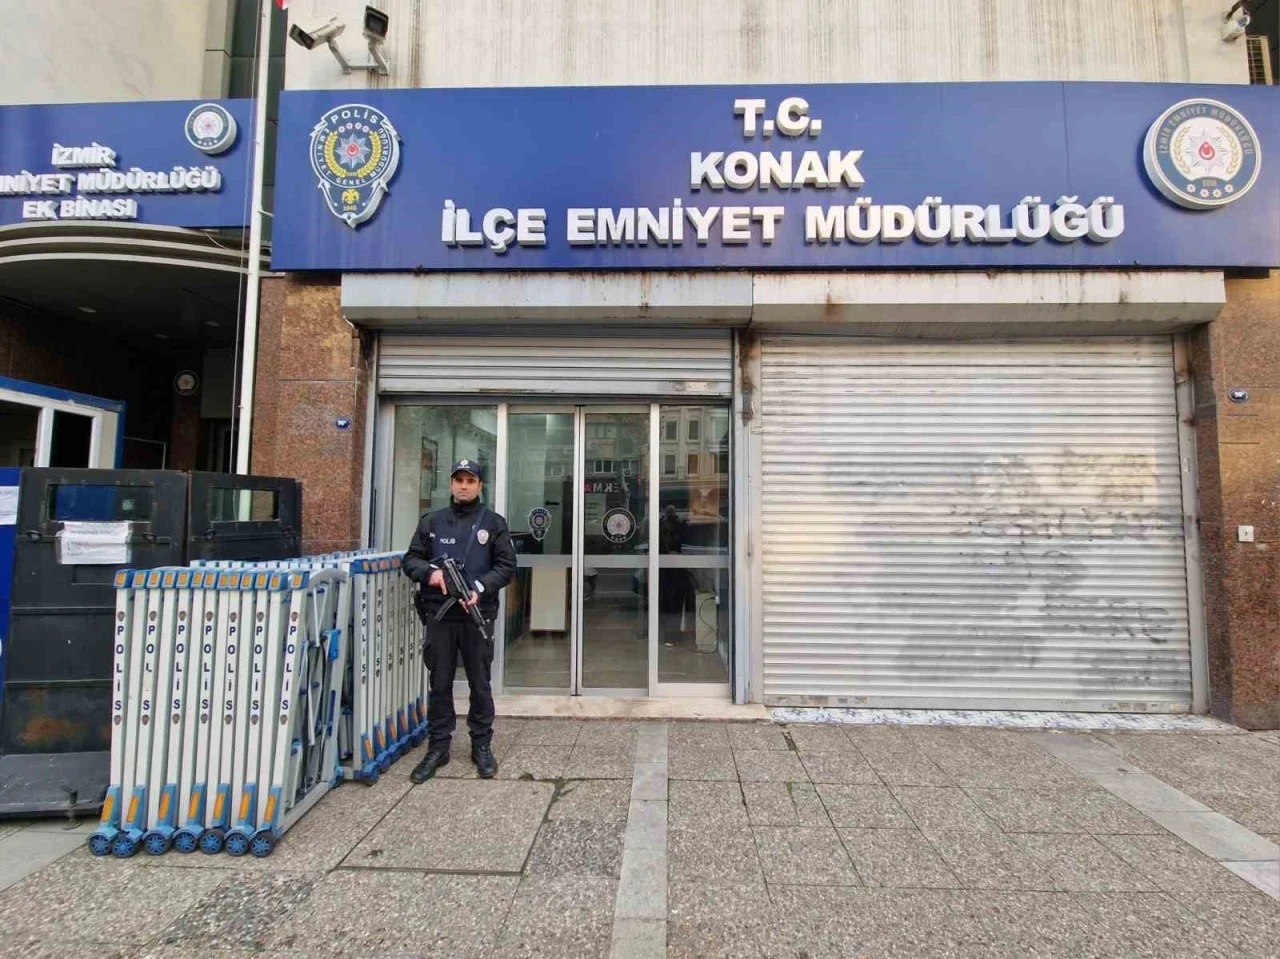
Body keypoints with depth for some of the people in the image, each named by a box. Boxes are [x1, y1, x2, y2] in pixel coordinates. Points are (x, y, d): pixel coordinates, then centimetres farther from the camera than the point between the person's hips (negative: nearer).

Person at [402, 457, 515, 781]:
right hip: (438, 614, 2)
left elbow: (506, 566, -1)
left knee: (480, 684, 8)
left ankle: (482, 745, 23)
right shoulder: (432, 521, 9)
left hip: (478, 614, -1)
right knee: (439, 684, 10)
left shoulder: (494, 523, 3)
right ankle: (438, 746, 24)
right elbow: (411, 560, 9)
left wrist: (480, 588, -16)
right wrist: (431, 572, -12)